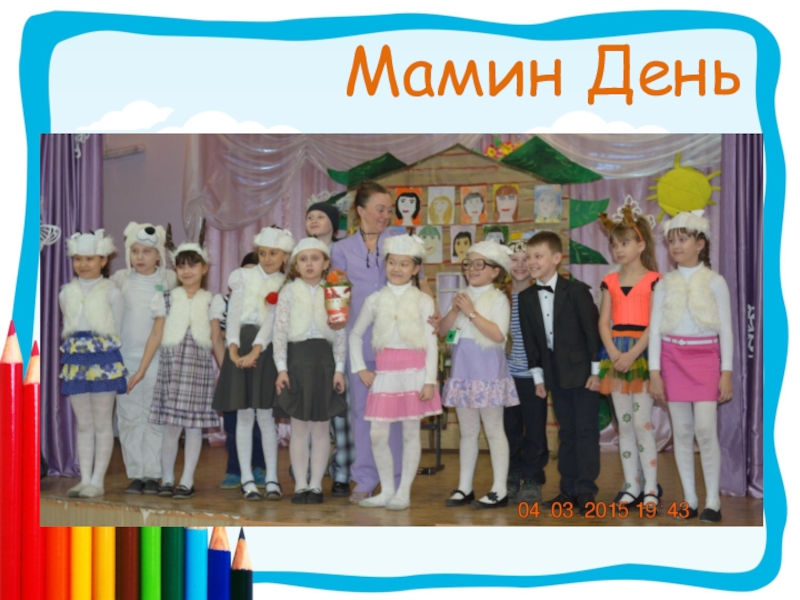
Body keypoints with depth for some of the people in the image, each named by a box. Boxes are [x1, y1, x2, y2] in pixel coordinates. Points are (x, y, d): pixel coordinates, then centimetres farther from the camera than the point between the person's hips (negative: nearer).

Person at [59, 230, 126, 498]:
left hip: (104, 358, -4)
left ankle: (98, 481, 7)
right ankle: (85, 479, 14)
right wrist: (75, 349, 6)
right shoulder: (66, 293, 10)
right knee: (83, 424, 9)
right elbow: (68, 327, 15)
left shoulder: (111, 292, -3)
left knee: (102, 424, 3)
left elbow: (118, 330, -1)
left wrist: (112, 356, -6)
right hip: (75, 359, 4)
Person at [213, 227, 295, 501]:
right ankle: (247, 479, 7)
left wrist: (255, 351, -19)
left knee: (265, 415, 0)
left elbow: (273, 321, -6)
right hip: (241, 343, 1)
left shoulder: (285, 285, 5)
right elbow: (234, 313, 1)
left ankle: (272, 478, 8)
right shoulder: (244, 276, 7)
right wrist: (233, 348, -12)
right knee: (244, 415, 2)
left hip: (266, 348, -1)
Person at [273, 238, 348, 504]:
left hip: (324, 358, 1)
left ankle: (315, 485, 14)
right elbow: (280, 331, -1)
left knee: (321, 429, 5)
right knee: (299, 429, 4)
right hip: (297, 356, -1)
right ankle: (300, 485, 13)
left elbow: (341, 334, 4)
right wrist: (281, 367, -7)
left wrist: (339, 369, -2)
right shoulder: (288, 292, 3)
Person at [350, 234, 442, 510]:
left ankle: (404, 492, 13)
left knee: (410, 433, 3)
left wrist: (430, 381, -8)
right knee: (377, 434, 1)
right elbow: (355, 334, 16)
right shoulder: (375, 300, 7)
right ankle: (387, 490, 17)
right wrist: (360, 368, 6)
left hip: (414, 371, -2)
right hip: (384, 373, 2)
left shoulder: (423, 301, 1)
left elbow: (431, 343, -2)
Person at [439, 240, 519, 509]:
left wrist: (471, 312, -18)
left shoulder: (498, 299, -6)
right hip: (463, 372, 7)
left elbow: (499, 334, -19)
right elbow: (443, 330, 7)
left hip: (487, 373, -6)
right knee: (467, 431, 12)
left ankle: (500, 490, 4)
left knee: (493, 430, -1)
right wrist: (455, 310, -9)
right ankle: (464, 488, 19)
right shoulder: (463, 298, 13)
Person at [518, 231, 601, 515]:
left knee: (586, 431, -2)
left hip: (582, 371, -5)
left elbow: (592, 331, -9)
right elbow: (530, 341, 7)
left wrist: (595, 371, -10)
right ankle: (568, 490, 16)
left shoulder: (577, 291, -9)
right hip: (555, 373, 5)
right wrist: (538, 376, 6)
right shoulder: (526, 298, 4)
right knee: (566, 432, 10)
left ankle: (586, 492, 3)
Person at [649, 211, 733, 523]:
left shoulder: (714, 281, 1)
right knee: (682, 431, 4)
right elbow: (655, 330, 5)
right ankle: (689, 499, 12)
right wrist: (655, 372, -1)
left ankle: (713, 500, 0)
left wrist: (727, 373, -5)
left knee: (705, 429, -11)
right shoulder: (664, 284, 7)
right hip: (673, 359, 3)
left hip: (706, 359, -2)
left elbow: (726, 330, 0)